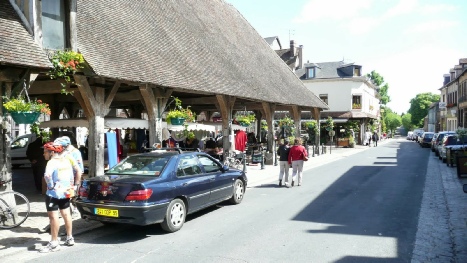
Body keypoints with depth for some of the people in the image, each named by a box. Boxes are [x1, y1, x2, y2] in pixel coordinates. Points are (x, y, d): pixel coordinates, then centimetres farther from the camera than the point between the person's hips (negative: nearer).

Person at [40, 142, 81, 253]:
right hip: (66, 192, 8)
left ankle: (54, 243, 0)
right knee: (66, 214, 17)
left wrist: (51, 185, -21)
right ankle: (69, 238, 26)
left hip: (54, 193, -8)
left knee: (53, 216, -3)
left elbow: (47, 175, -36)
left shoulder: (52, 162, -16)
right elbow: (79, 171, 15)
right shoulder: (67, 159, 8)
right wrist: (75, 184, 17)